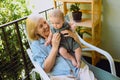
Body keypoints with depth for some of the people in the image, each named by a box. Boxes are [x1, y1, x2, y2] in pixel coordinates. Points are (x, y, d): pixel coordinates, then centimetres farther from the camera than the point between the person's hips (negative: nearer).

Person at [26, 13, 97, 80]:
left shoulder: (60, 33, 12)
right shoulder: (35, 45, 4)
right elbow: (46, 69, -5)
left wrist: (74, 35, -6)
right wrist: (54, 47, -13)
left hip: (78, 67, 2)